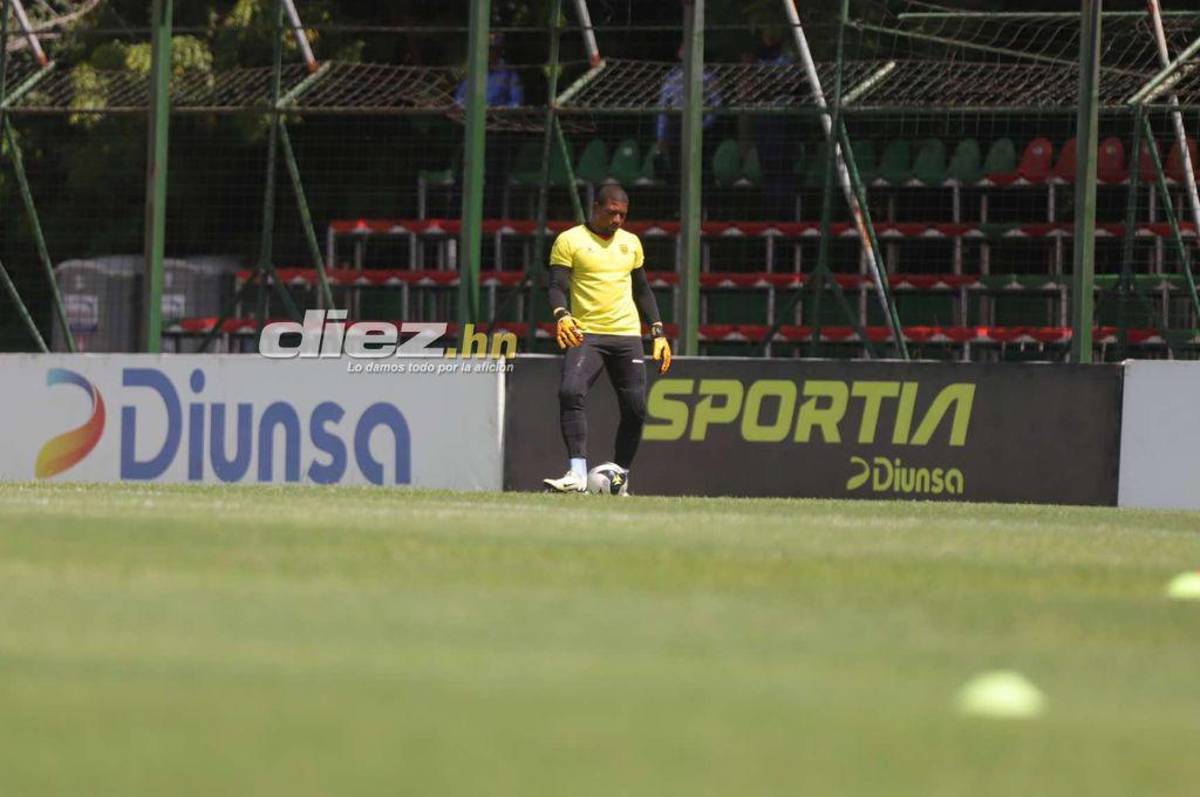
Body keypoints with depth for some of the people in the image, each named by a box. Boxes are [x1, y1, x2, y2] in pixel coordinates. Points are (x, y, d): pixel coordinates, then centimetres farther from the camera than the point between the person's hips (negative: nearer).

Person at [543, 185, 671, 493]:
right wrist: (562, 316, -25)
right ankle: (577, 473, -30)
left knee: (635, 409, -2)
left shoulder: (630, 242, 16)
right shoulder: (570, 241, 2)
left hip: (627, 335, 4)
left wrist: (658, 333, 16)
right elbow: (557, 286, -5)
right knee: (570, 392, -26)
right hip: (585, 335, -4)